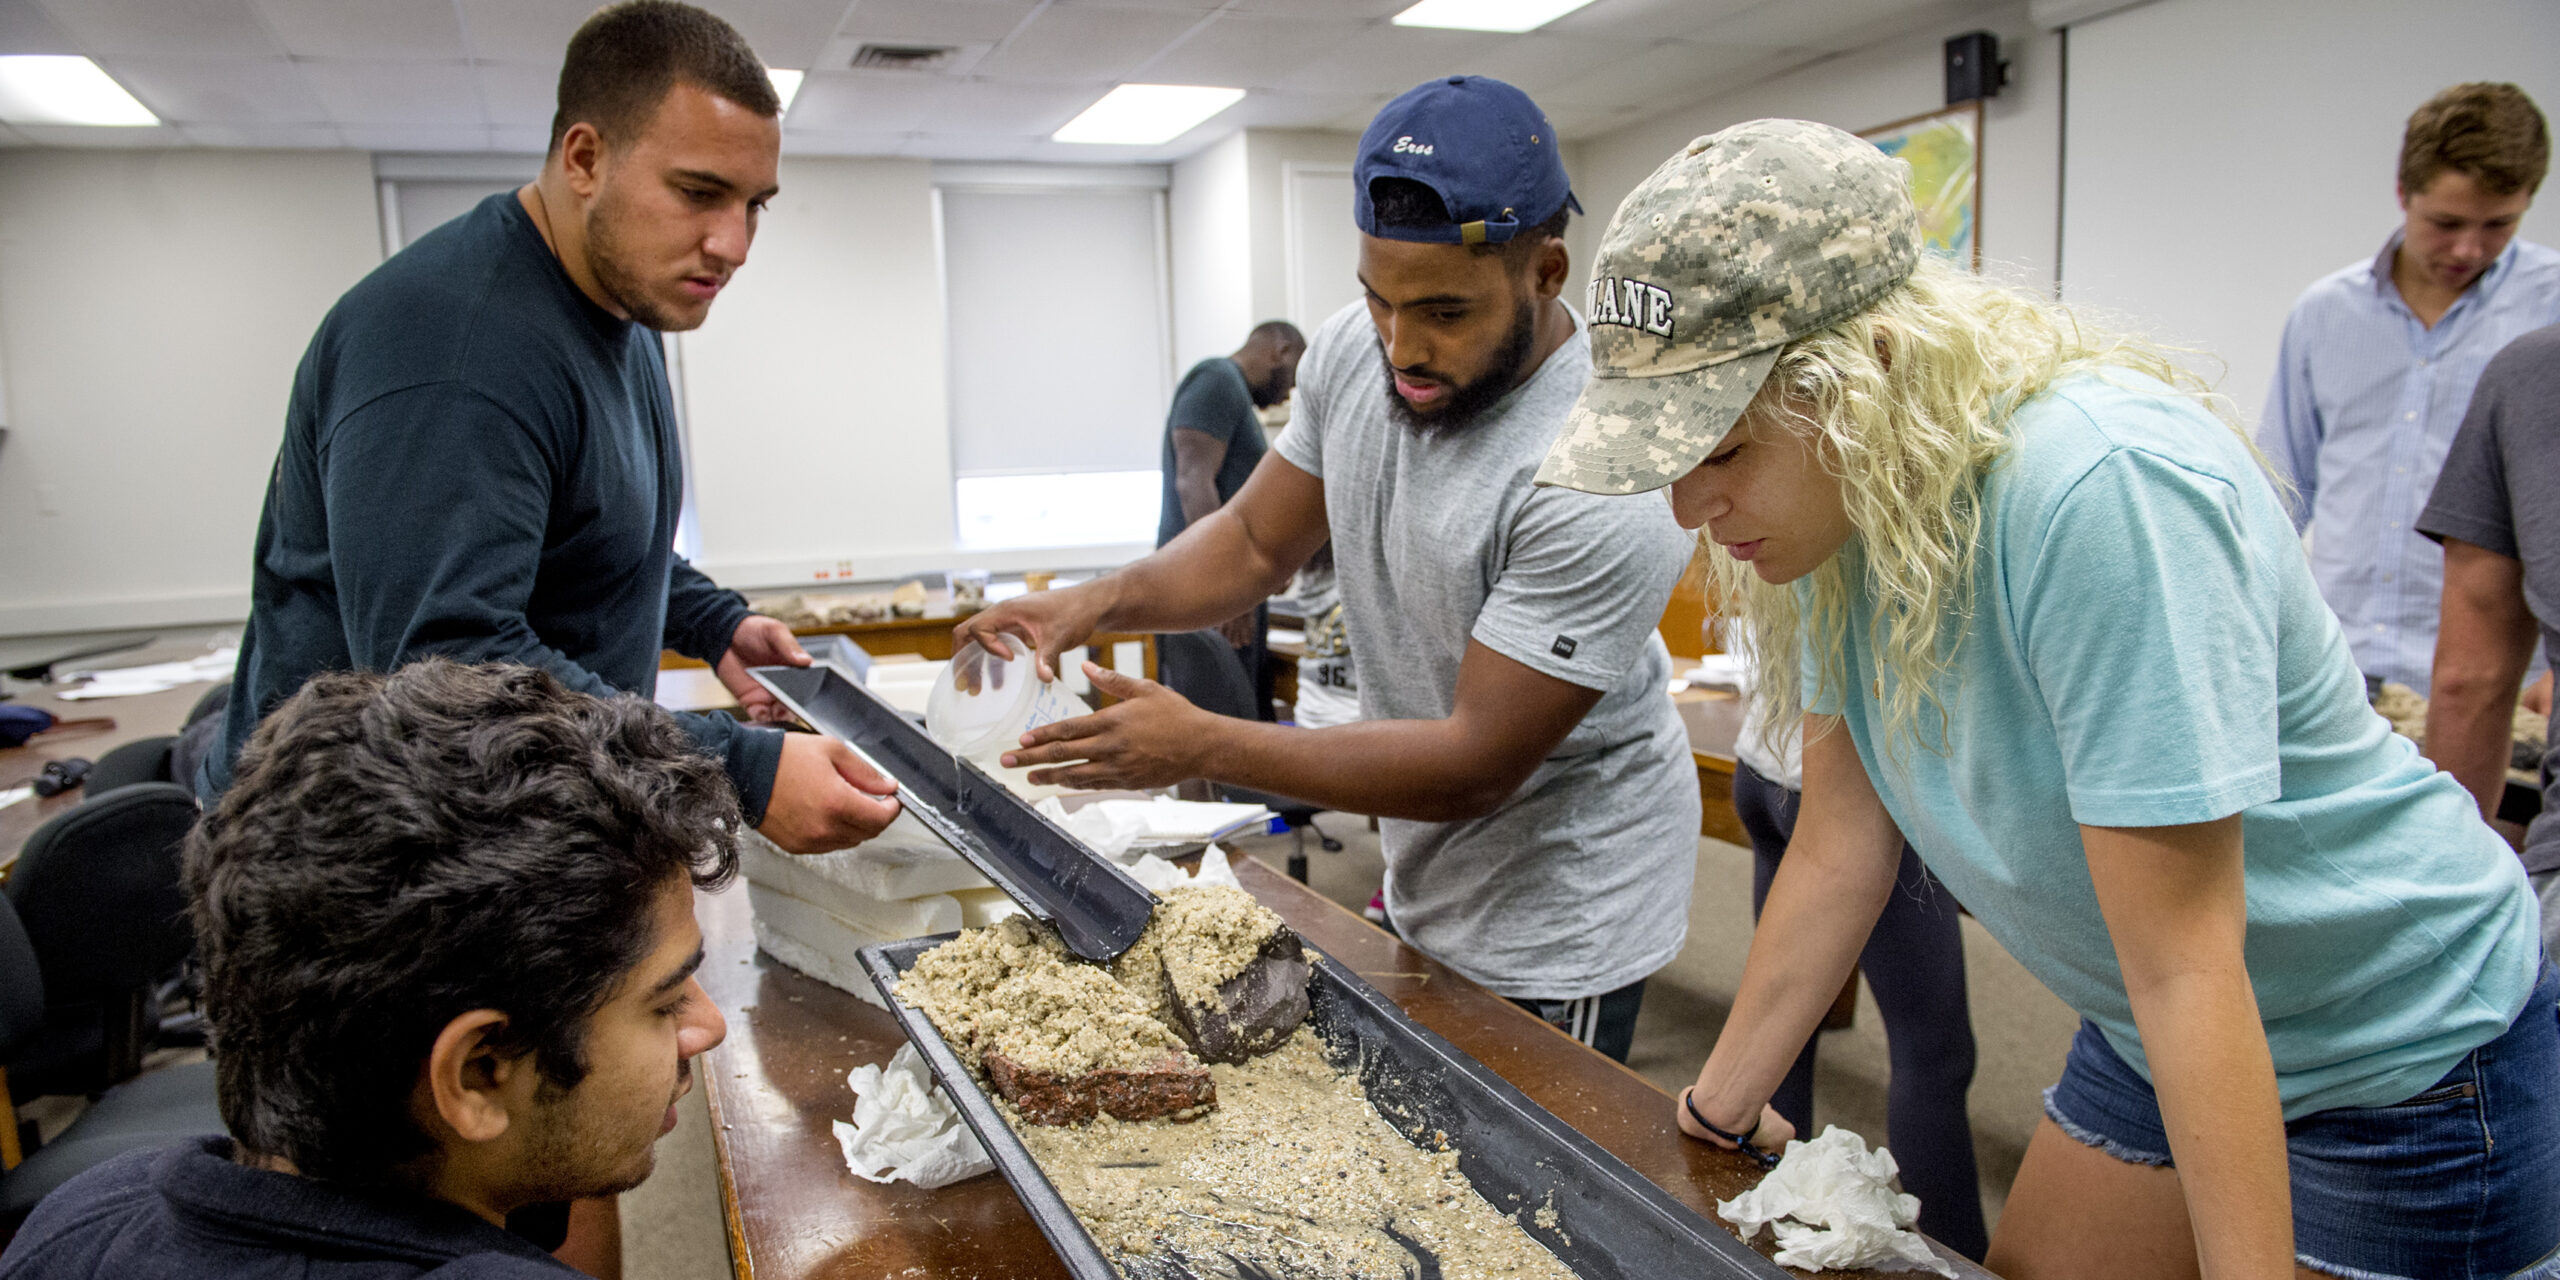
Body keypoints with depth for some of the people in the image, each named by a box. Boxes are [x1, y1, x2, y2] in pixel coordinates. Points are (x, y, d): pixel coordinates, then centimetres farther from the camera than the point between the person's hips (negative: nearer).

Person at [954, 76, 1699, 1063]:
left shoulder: (1603, 474, -31)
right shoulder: (1352, 352, -9)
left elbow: (1478, 764, -29)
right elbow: (1258, 542, 4)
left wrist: (1202, 747, -33)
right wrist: (1101, 601, -15)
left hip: (1558, 904, -7)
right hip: (1421, 871, 7)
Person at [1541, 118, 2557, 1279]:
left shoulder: (2103, 490, -34)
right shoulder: (1845, 496, -12)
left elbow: (2185, 962, -31)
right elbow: (1843, 840, -5)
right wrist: (1719, 1109, 0)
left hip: (2406, 1063, -6)